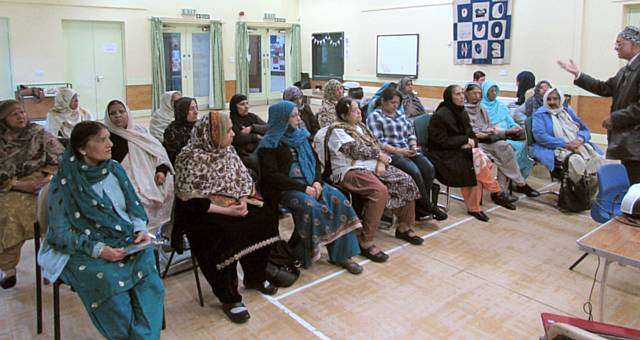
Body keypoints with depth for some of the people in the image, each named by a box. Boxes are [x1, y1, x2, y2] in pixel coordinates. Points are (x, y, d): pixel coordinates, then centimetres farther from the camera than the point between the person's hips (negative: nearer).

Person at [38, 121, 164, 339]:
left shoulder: (115, 169, 5)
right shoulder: (64, 182, -8)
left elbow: (134, 207, 12)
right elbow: (61, 233, -8)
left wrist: (140, 229, -9)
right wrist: (98, 249, -21)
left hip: (126, 242, 3)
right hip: (84, 251, -3)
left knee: (149, 279, -26)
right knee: (111, 283, -32)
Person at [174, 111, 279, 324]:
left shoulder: (227, 151, 5)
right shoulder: (191, 159, -17)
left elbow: (244, 178, 9)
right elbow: (190, 200, -21)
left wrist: (242, 201, -10)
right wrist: (226, 211, -24)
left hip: (231, 206, 7)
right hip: (201, 213, -7)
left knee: (266, 217, -9)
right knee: (224, 234, -34)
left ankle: (254, 277, 8)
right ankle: (229, 298, -14)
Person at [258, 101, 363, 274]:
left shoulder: (301, 135, 15)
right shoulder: (269, 144, -4)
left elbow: (315, 161, 16)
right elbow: (272, 176, -12)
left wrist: (317, 181, -5)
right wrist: (302, 188, -18)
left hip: (309, 183, 6)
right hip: (285, 188, -6)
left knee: (338, 200, -18)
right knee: (310, 207, -33)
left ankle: (341, 254, -13)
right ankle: (299, 253, -13)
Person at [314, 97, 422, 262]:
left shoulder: (360, 126, 19)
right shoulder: (337, 131, -7)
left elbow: (375, 144, 14)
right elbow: (357, 151, -17)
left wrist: (381, 162, -6)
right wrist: (379, 155, -5)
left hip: (373, 166, 9)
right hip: (350, 171, -8)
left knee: (406, 181, -6)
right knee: (380, 190, -34)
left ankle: (403, 227, 9)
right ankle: (366, 242, -29)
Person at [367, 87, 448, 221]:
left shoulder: (400, 114, 23)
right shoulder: (375, 117, 1)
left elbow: (411, 134, 22)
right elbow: (378, 142, -10)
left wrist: (413, 146, -1)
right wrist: (398, 151, -19)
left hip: (408, 151, 6)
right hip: (391, 153, -6)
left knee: (428, 167, -20)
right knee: (414, 171, -29)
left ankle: (420, 205, -13)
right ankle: (428, 206, -14)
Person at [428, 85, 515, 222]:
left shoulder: (462, 113, 10)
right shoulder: (440, 116, -13)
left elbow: (471, 135, 13)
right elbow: (441, 141, -16)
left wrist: (471, 142, -11)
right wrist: (465, 140, -14)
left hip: (461, 151, 7)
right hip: (444, 154, -7)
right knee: (478, 157, -25)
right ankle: (497, 193, -10)